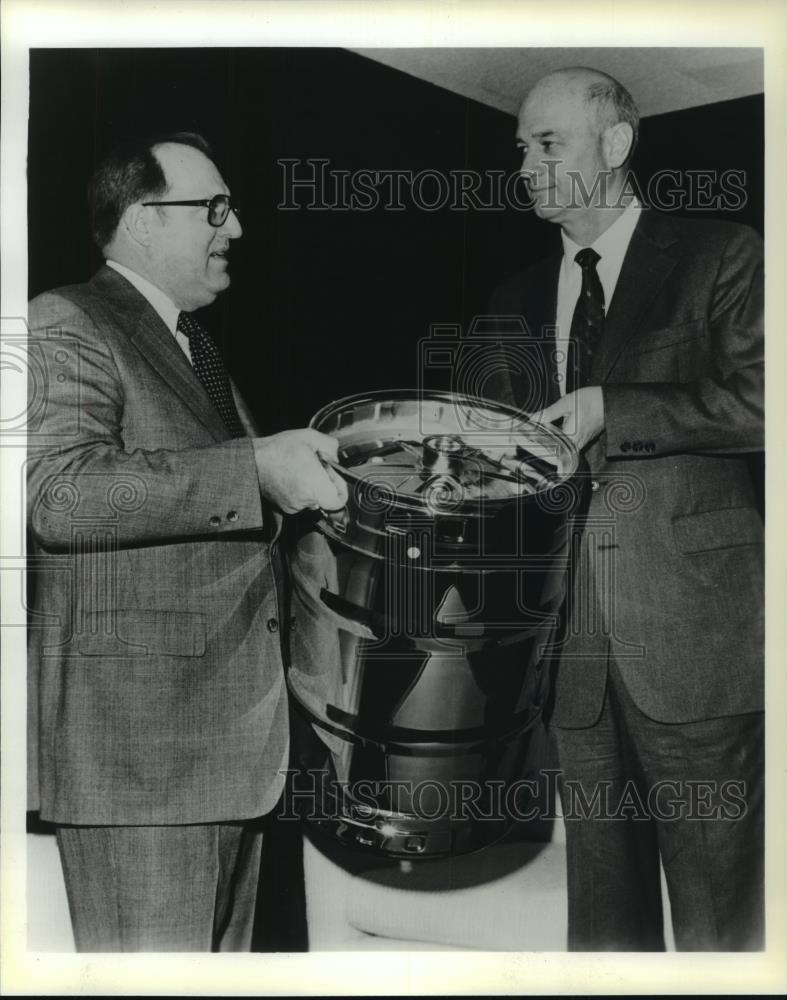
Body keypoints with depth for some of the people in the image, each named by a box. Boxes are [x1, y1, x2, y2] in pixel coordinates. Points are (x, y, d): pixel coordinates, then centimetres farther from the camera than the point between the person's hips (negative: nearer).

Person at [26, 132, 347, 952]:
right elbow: (61, 492, -25)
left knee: (223, 953, 18)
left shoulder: (192, 344, 20)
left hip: (232, 727, 9)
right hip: (134, 736, -9)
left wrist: (300, 475, 13)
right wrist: (255, 469, -26)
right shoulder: (66, 325, -9)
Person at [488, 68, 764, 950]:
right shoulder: (518, 302, 17)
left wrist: (608, 409, -13)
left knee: (718, 918, 4)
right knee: (602, 916, 15)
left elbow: (756, 402, -11)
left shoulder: (720, 257, 1)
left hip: (691, 640, -4)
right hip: (573, 649, 5)